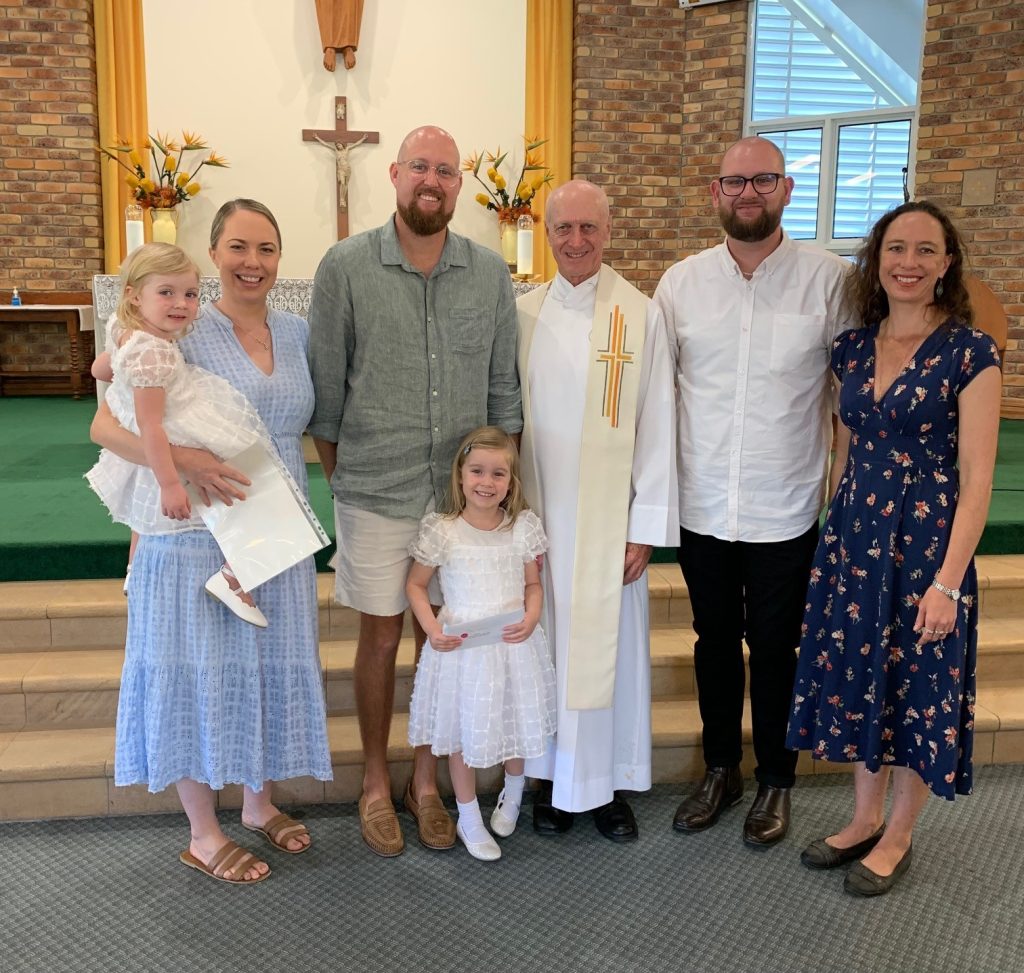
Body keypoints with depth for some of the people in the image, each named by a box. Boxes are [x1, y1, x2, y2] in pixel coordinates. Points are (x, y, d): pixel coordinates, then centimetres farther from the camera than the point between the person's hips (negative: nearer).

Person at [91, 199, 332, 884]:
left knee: (271, 667, 13)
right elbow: (106, 425, -13)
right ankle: (204, 833, 23)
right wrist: (180, 460, -29)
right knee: (201, 673, 5)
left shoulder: (297, 333, 7)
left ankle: (261, 802, 35)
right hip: (198, 537, -5)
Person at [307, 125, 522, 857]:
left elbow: (504, 389, 6)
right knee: (381, 636, 9)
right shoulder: (345, 267, -4)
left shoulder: (490, 273, 3)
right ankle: (376, 783, 29)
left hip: (464, 493, 2)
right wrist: (340, 477, 1)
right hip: (374, 494, -2)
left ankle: (427, 781, 30)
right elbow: (326, 388, 0)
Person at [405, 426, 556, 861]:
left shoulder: (524, 526, -5)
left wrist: (530, 620, -14)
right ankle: (468, 818, 31)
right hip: (461, 645, -2)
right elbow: (416, 584, -1)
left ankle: (512, 798, 47)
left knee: (516, 724, 17)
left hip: (513, 644, 2)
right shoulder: (442, 531, -12)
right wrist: (432, 629, -15)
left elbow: (533, 584, 4)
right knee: (463, 732, 10)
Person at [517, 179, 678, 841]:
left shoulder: (642, 316, -5)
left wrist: (646, 527, -7)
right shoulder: (523, 316, 3)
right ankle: (554, 777, 27)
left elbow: (656, 429, -5)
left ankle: (611, 783, 24)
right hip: (537, 513, 2)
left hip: (609, 518, -2)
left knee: (609, 644, 6)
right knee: (547, 643, 11)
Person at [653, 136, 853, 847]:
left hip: (786, 510, -2)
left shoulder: (830, 278, -6)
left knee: (775, 649, 11)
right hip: (701, 505, 2)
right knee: (715, 641, 17)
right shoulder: (682, 282, 1)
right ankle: (721, 770, 37)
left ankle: (776, 781, 33)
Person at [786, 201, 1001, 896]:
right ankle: (865, 819, 36)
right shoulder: (852, 348, 4)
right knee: (858, 675, 15)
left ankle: (898, 837, 31)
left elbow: (976, 480, -13)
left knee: (919, 687, 9)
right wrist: (836, 532, 13)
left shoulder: (970, 353, -11)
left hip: (928, 541, -5)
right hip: (853, 537, 5)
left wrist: (947, 581, -16)